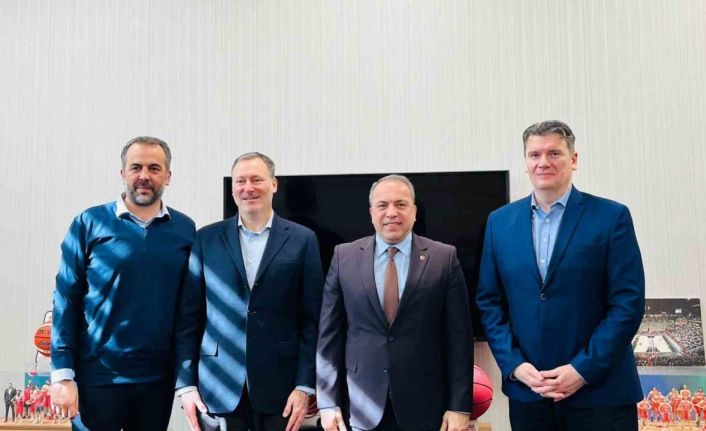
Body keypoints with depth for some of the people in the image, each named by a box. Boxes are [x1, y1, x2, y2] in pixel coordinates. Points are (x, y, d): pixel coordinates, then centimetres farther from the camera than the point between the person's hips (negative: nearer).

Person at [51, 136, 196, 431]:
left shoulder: (185, 229, 2)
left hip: (159, 378, 3)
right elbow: (66, 299, -4)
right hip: (97, 376, -2)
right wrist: (62, 373, -9)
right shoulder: (89, 223, -4)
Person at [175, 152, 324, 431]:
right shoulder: (207, 239, 4)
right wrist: (186, 384, 0)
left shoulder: (302, 240, 1)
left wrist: (305, 385, -5)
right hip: (218, 389, 1)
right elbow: (189, 316, 4)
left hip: (279, 388, -1)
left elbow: (312, 320, 0)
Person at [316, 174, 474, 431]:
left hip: (424, 407, -1)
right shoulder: (344, 257, 2)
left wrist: (459, 406, -6)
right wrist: (328, 402, -2)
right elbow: (329, 334, 2)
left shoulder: (444, 258, -2)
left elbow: (459, 337, -3)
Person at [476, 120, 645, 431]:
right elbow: (488, 302, 6)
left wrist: (584, 369, -12)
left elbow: (628, 302, -7)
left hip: (600, 391, -2)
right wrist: (513, 365, -5)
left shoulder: (612, 216, -3)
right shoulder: (500, 221, 6)